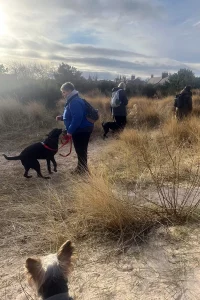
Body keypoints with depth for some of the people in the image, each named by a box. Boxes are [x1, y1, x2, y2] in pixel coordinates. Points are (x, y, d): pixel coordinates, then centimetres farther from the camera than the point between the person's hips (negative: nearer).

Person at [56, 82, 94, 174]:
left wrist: (70, 130, -24)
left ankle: (82, 169, 9)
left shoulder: (75, 102, -21)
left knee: (81, 150, -2)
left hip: (81, 130, -11)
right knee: (80, 150, 17)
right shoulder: (72, 100, 15)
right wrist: (62, 117, 13)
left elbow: (77, 118, -29)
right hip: (80, 129, 11)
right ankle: (81, 168, 28)